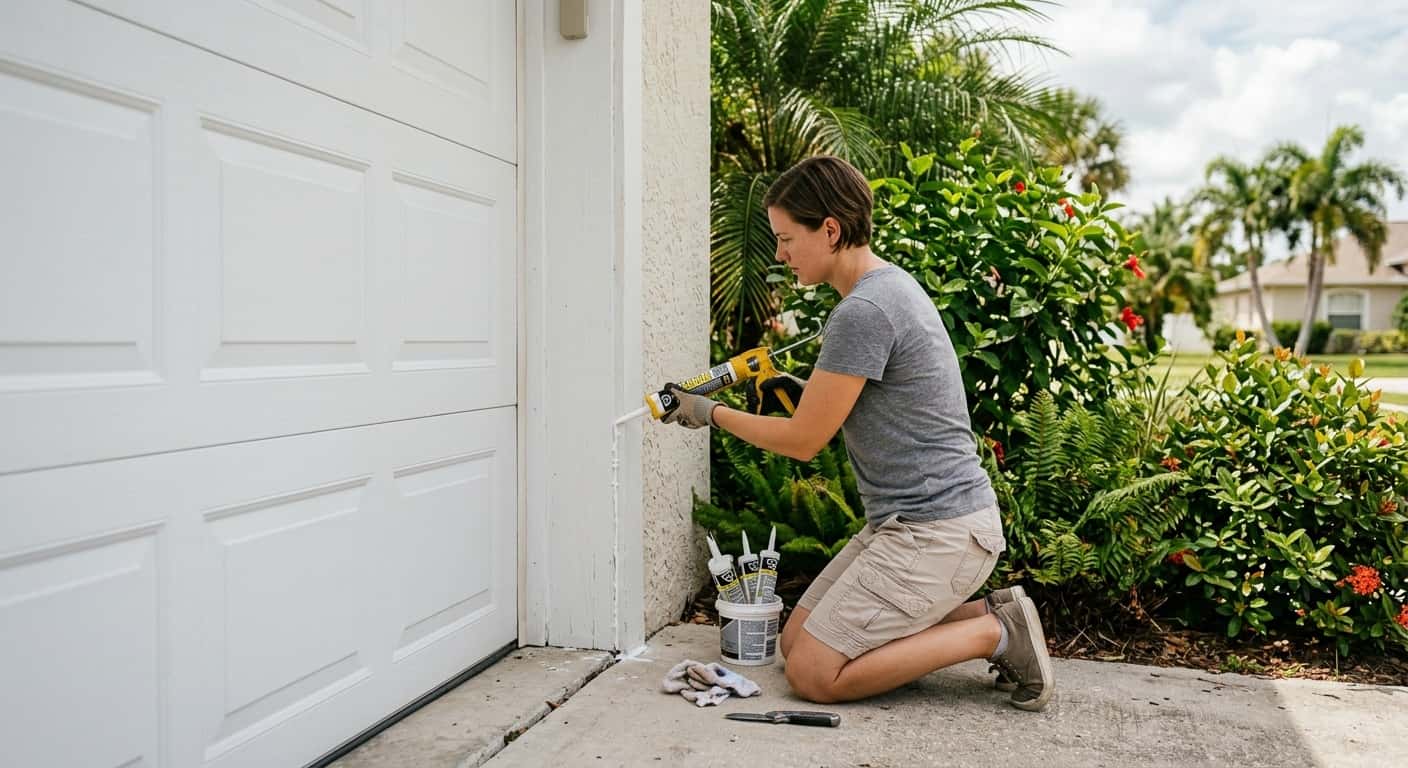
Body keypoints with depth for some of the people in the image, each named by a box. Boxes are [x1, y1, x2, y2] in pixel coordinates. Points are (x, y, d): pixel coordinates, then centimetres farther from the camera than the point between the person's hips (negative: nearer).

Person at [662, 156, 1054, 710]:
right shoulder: (891, 283, 11)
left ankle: (994, 633, -3)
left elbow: (803, 441, -15)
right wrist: (807, 392, 8)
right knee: (794, 640, 10)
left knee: (813, 674, -10)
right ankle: (979, 615, 10)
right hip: (908, 522, 10)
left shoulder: (863, 310, -21)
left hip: (938, 532, -10)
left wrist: (711, 412, -1)